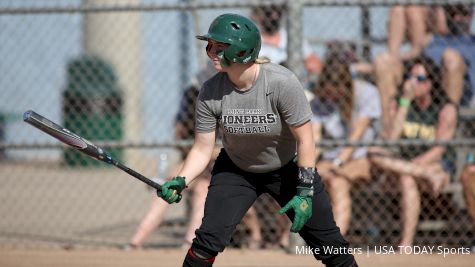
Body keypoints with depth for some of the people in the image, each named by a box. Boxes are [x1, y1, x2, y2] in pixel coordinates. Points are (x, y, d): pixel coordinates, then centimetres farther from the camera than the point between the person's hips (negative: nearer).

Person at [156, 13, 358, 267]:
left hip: (288, 168, -2)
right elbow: (202, 149, -12)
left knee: (329, 244, 0)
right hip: (235, 170, 2)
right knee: (208, 239, -14)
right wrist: (180, 181, -29)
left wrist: (305, 192, -23)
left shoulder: (282, 82, -29)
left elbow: (304, 138, -21)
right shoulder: (210, 92, -19)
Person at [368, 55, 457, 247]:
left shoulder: (446, 109, -4)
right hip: (406, 159, 5)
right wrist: (404, 102, -11)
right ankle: (430, 176, -28)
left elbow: (439, 150, -13)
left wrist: (408, 166, -25)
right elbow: (391, 139, -7)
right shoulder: (398, 103, 7)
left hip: (440, 164, -5)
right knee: (374, 154, -22)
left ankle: (406, 244, -41)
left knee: (406, 178, -36)